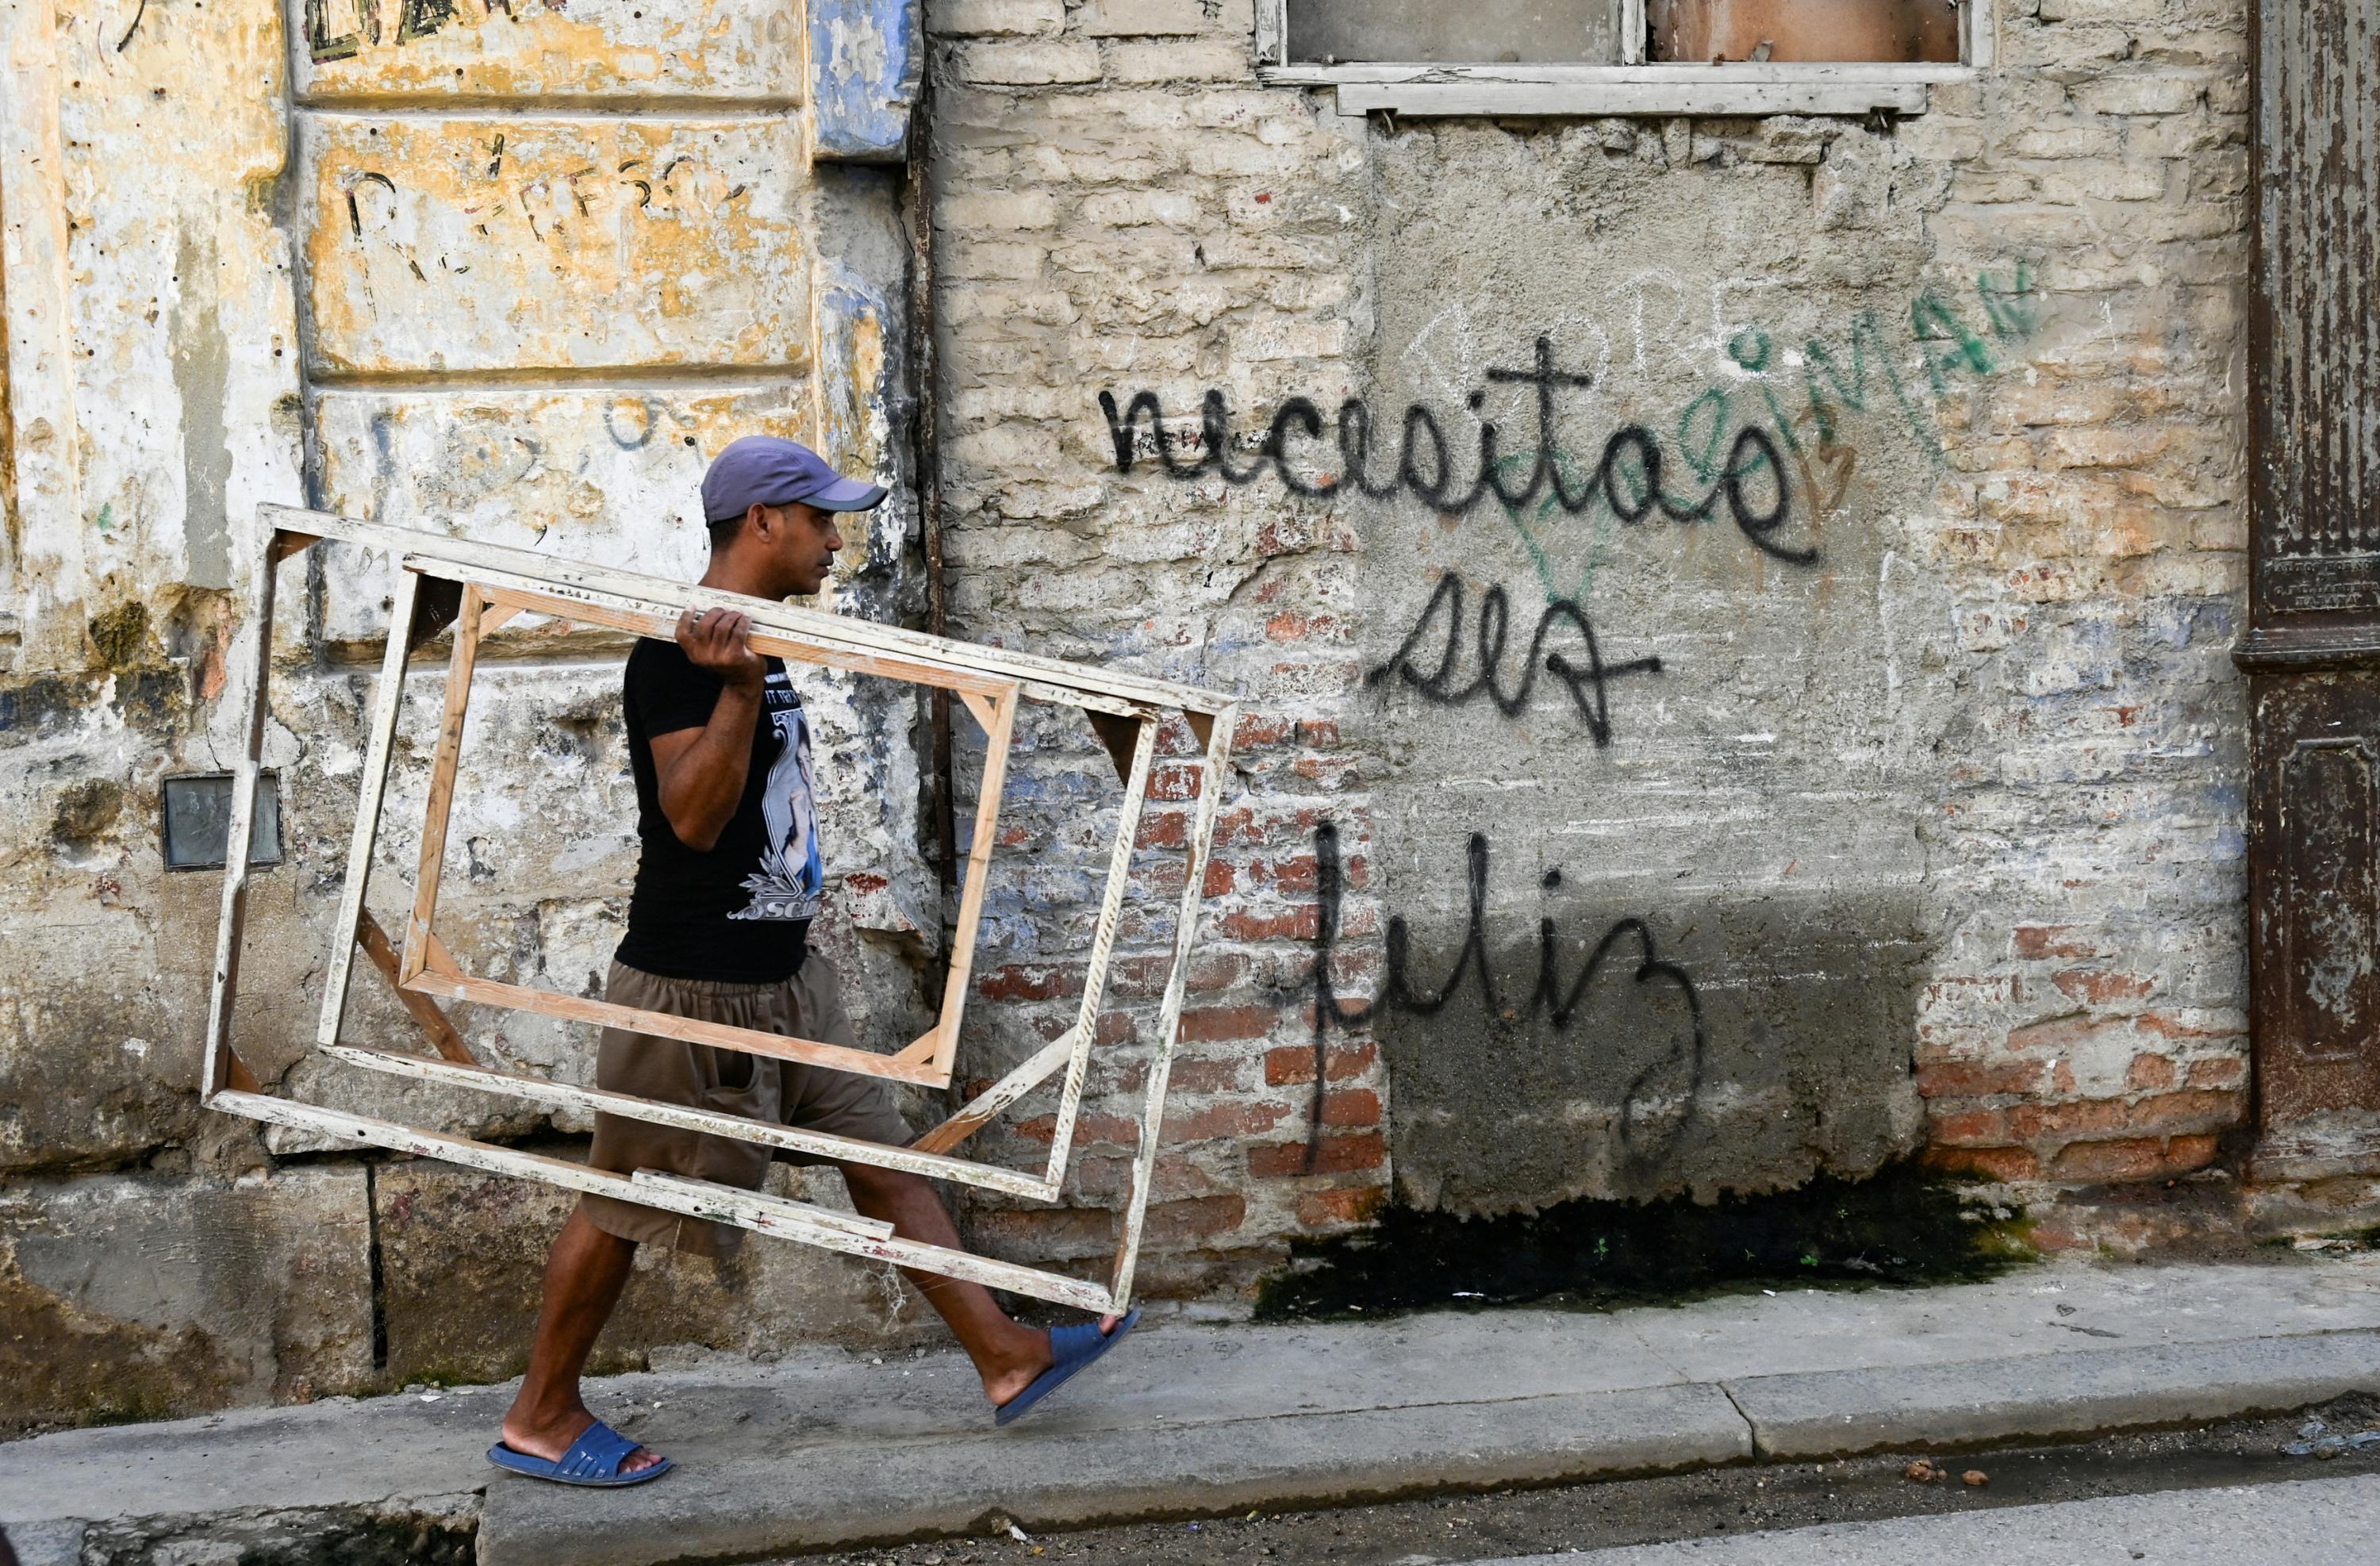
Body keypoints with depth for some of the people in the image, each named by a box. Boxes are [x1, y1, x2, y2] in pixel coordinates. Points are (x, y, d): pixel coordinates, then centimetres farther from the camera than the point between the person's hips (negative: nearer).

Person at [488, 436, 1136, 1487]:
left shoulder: (751, 646, 12)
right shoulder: (678, 653, -18)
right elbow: (692, 816, -27)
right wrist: (741, 689, -36)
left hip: (784, 975, 10)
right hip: (692, 988, -10)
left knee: (881, 1157, 10)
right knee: (623, 1203, 2)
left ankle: (1005, 1359, 16)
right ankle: (538, 1421, 17)